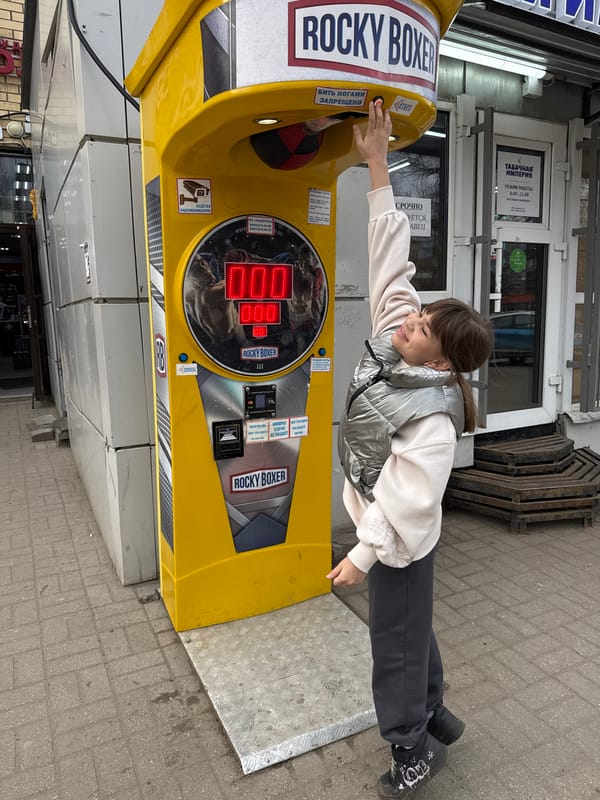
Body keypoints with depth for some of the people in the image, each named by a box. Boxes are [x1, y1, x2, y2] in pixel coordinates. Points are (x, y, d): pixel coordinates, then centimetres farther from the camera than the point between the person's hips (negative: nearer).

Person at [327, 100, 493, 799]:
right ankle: (433, 717, 48)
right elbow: (389, 254, -9)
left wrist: (363, 556, -19)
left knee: (398, 642, 13)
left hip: (399, 544, -8)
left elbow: (406, 504, -26)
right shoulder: (394, 335, -10)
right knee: (411, 628, 25)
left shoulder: (430, 419, -31)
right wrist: (376, 164, -10)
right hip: (383, 524, 9)